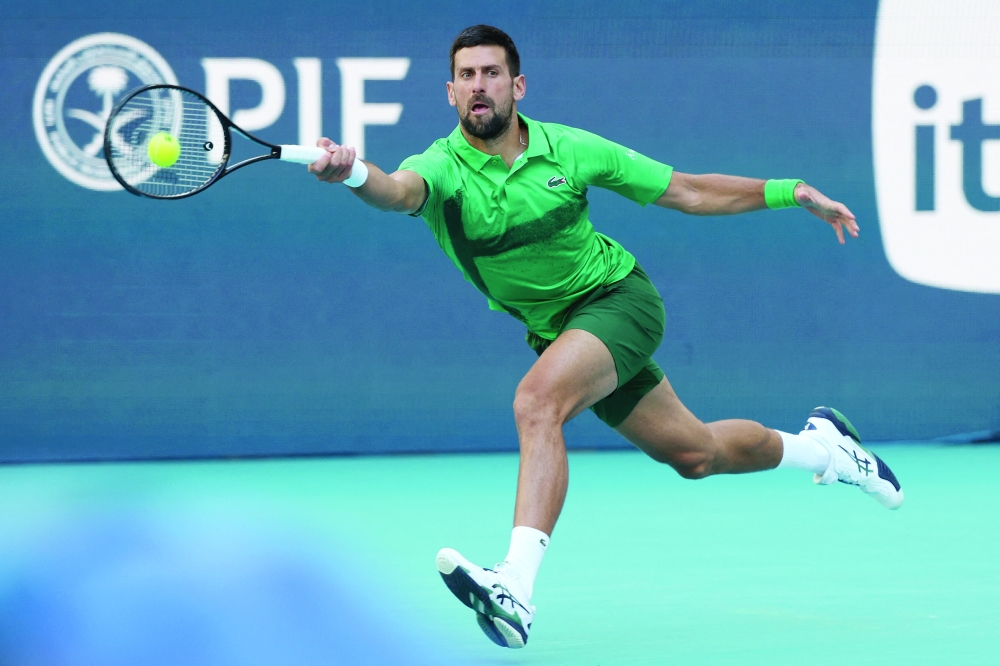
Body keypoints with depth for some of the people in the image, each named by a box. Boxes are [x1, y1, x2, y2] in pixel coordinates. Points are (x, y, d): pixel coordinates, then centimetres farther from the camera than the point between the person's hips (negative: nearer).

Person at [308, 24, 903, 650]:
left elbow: (686, 192, -2)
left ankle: (517, 588, -41)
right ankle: (818, 445, 44)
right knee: (693, 453, 14)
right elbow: (400, 190, -42)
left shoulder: (568, 149, -13)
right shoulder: (443, 168, -16)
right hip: (555, 330, 3)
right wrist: (355, 174, -65)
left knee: (537, 400, -32)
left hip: (619, 297, -3)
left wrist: (790, 192, -6)